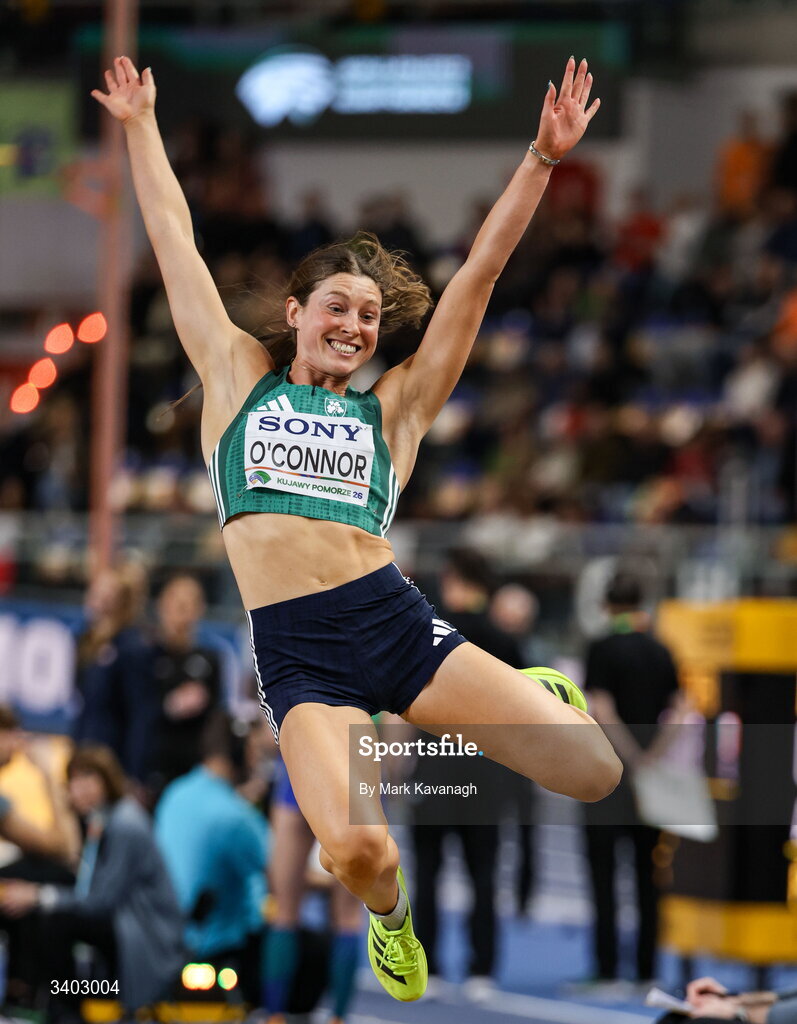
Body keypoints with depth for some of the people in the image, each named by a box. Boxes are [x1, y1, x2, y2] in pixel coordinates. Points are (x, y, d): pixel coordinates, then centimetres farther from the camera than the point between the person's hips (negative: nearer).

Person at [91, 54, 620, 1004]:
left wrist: (542, 159, 6)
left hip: (396, 622, 1)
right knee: (355, 850, -27)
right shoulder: (238, 380, 16)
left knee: (595, 771, -12)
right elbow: (175, 240, 21)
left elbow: (479, 272, 11)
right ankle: (389, 913, 14)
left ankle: (521, 703, 27)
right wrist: (140, 126, 24)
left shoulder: (394, 407, 15)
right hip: (296, 653, -1)